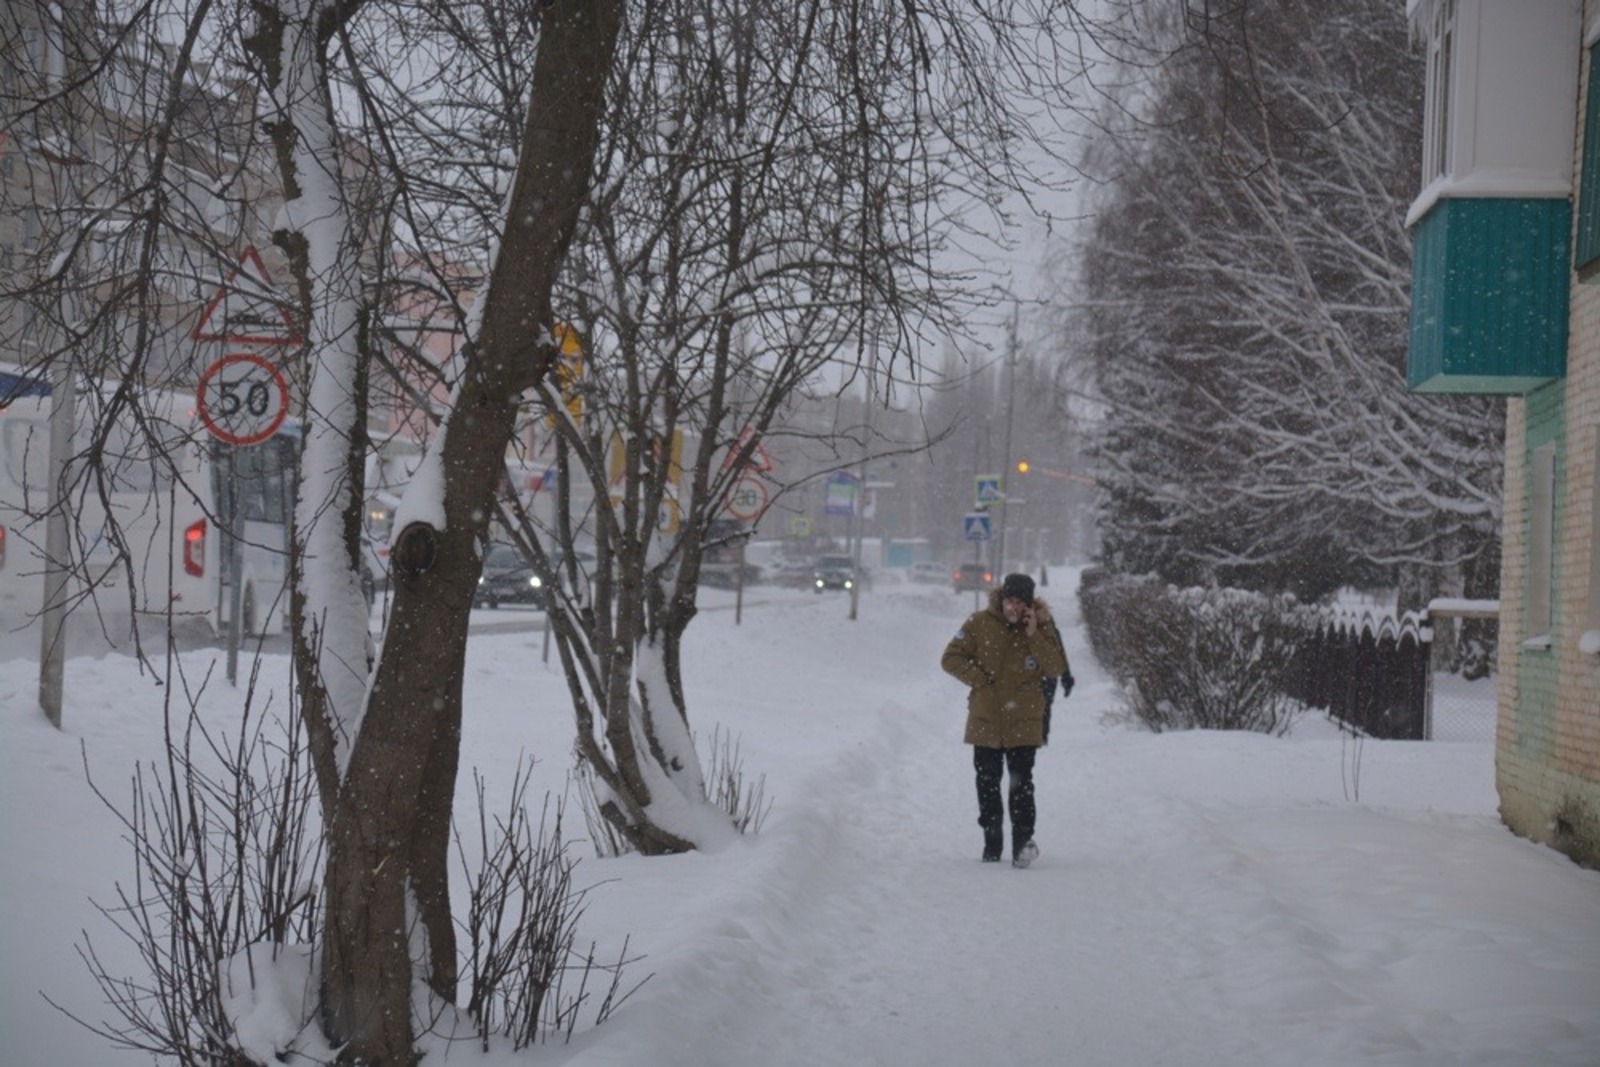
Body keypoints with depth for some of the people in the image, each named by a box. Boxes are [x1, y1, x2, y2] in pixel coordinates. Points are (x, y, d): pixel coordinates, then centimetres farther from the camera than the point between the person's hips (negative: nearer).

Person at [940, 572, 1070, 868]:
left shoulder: (1041, 626, -2)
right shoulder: (980, 624, -2)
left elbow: (1056, 668, -9)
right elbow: (951, 658, 2)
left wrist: (1034, 635, -18)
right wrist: (979, 679, -9)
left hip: (1024, 723, -2)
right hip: (986, 720, 2)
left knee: (1021, 782, -11)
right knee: (988, 783, 9)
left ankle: (1023, 841, -11)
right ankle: (992, 844, 19)